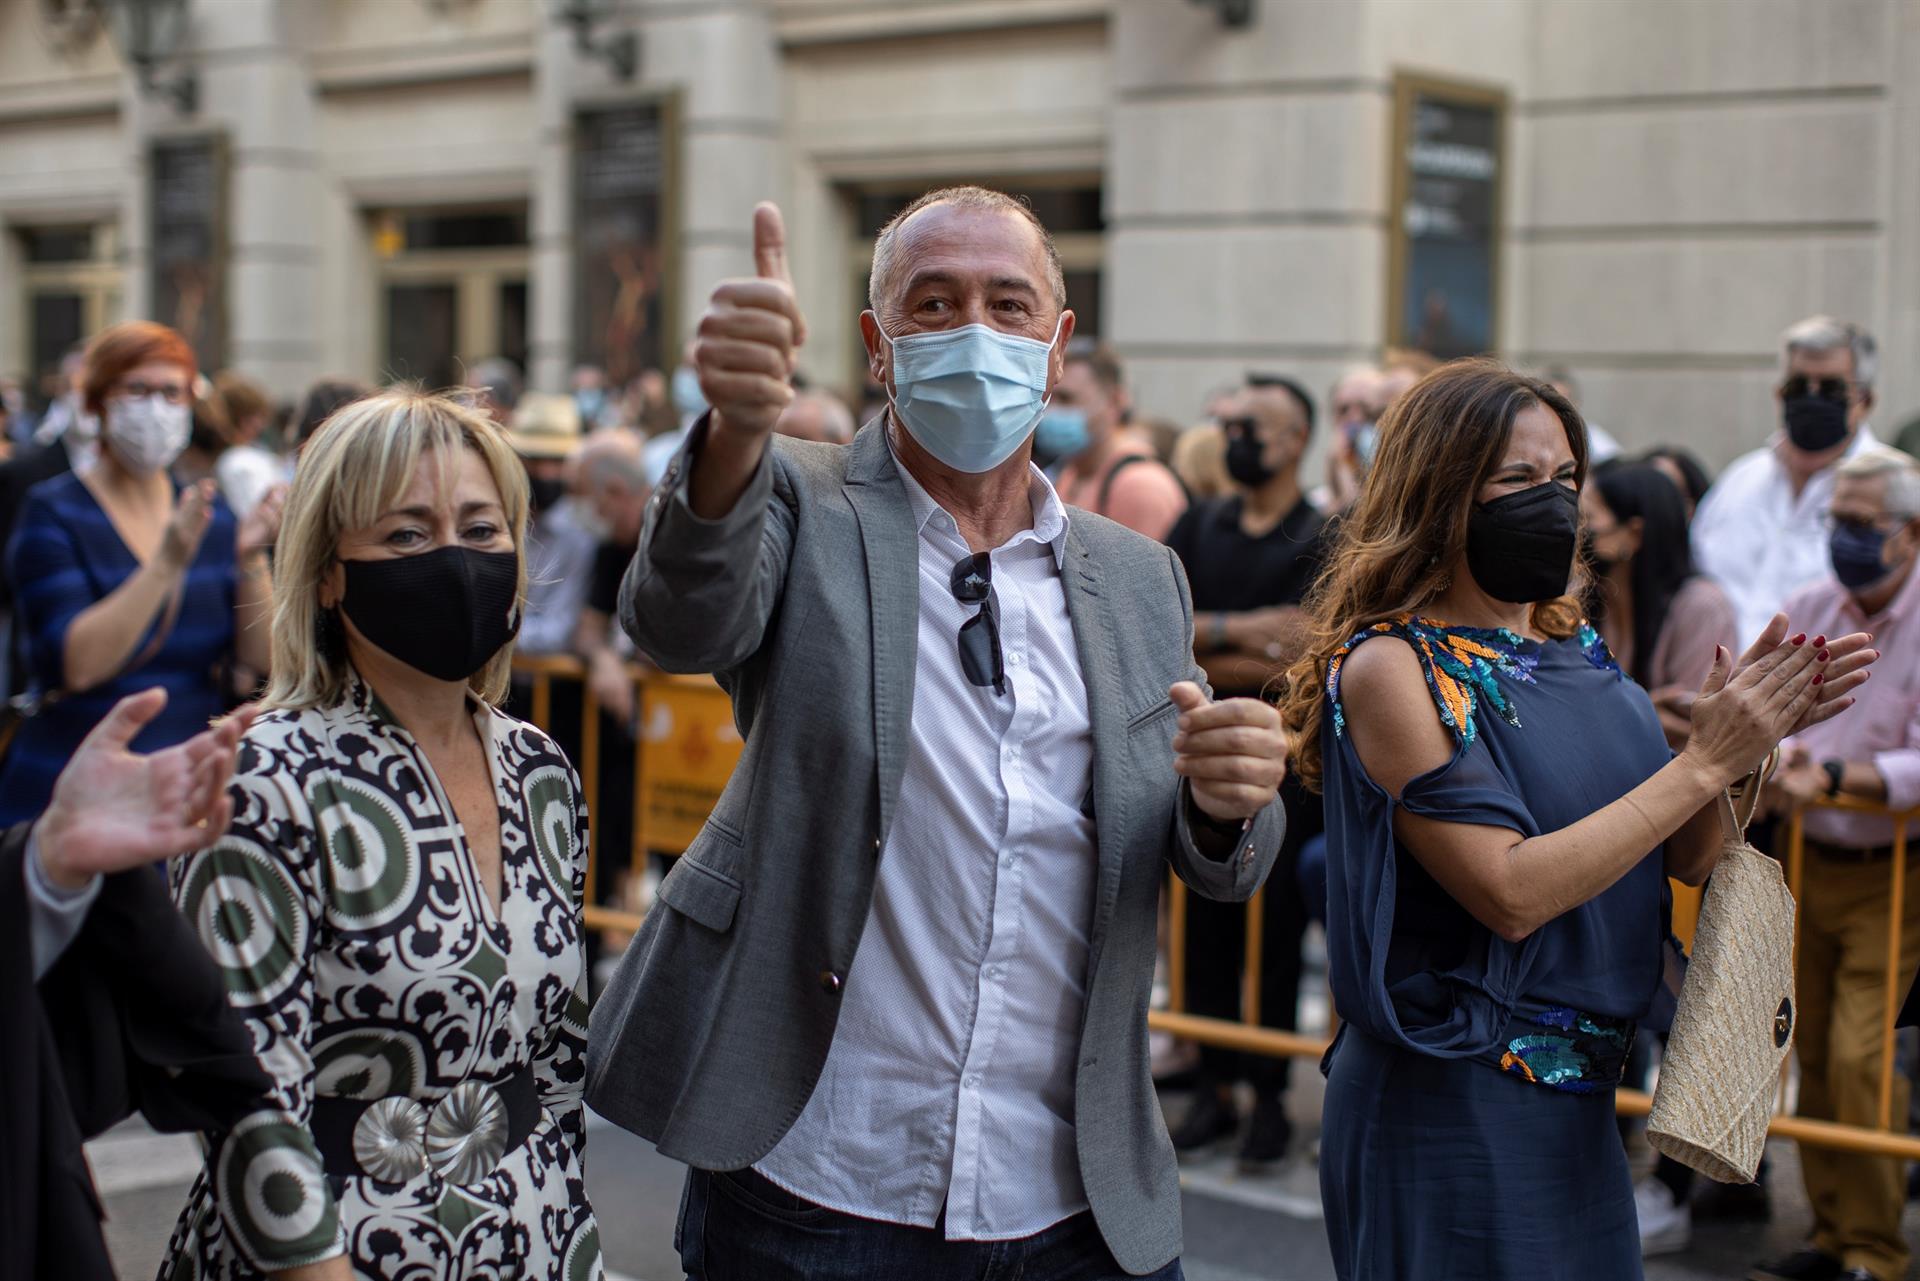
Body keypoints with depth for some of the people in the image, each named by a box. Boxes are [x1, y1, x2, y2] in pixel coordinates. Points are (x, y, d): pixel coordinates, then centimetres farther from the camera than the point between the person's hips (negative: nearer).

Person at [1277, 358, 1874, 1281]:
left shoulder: (1574, 650, 7)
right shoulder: (1390, 666, -15)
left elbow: (1689, 857, 8)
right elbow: (1511, 894, -23)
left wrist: (1749, 730, -9)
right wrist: (1704, 761, -19)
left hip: (1579, 1098, 7)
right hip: (1451, 1106, -7)